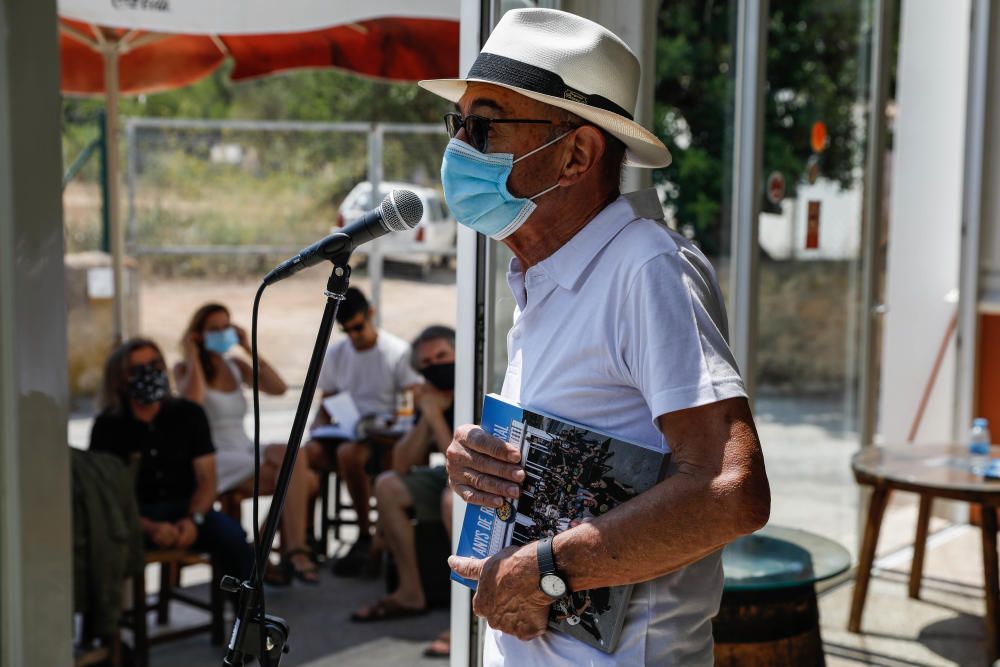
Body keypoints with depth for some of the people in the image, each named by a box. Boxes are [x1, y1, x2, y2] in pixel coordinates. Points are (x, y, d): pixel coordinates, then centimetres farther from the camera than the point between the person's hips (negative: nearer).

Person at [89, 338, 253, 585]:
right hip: (136, 518, -2)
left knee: (232, 535, -29)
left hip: (187, 508, 2)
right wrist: (149, 528, -23)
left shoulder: (188, 414, 7)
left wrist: (193, 520, -18)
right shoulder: (107, 426, 0)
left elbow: (207, 479, 2)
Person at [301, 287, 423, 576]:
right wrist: (317, 427, -1)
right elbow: (326, 403, 19)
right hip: (344, 431, 5)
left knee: (348, 452, -36)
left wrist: (393, 420, -22)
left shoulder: (398, 352, 0)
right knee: (308, 452, -27)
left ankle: (366, 537, -20)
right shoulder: (335, 354, 15)